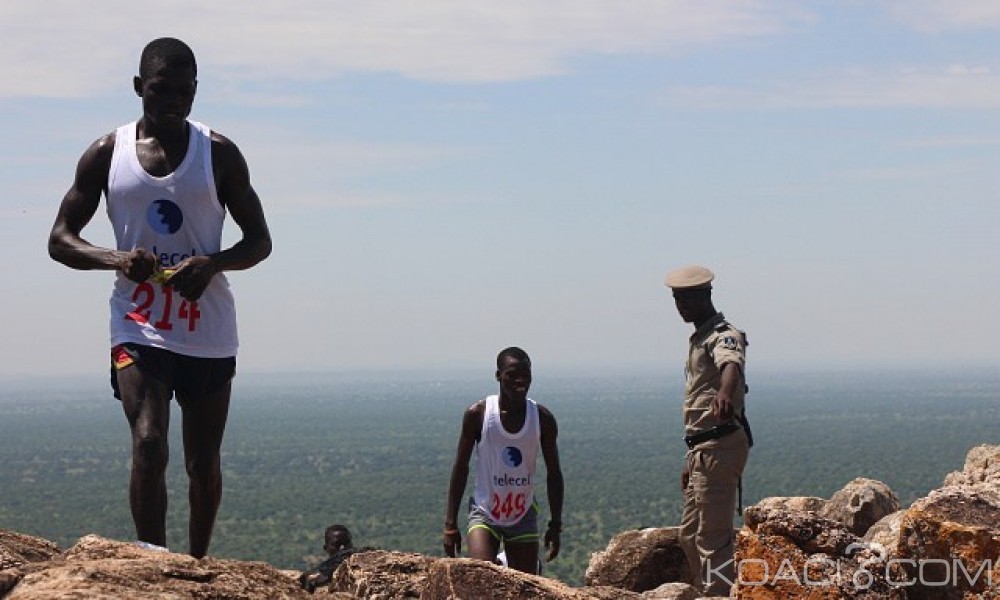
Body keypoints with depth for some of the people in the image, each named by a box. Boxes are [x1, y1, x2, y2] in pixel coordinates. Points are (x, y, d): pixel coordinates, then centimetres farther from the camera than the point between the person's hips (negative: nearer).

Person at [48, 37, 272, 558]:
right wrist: (115, 258, -17)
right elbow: (60, 240, 4)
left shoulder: (218, 154, 1)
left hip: (208, 330, 1)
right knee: (148, 443, -22)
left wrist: (212, 263, -17)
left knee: (203, 463, 10)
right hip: (138, 325, -1)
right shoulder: (107, 154, 1)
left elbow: (260, 241, 5)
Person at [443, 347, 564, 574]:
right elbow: (460, 468, -3)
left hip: (523, 515, 2)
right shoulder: (477, 414, -10)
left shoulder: (542, 418, -5)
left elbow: (554, 473, 4)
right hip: (485, 513, -2)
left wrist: (556, 525, 0)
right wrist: (450, 524, -5)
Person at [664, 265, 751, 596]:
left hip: (720, 446, -11)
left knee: (713, 536, -12)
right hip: (703, 449, 11)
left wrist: (726, 392, -60)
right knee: (690, 535, 17)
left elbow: (731, 364, -37)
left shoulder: (722, 336, -12)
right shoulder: (699, 338, 20)